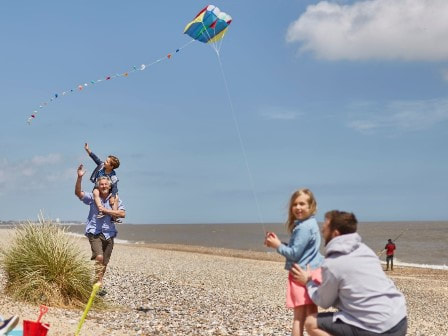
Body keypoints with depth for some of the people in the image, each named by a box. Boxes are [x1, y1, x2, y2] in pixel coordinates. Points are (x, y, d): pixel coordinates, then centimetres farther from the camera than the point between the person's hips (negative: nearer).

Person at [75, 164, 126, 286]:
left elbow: (122, 213, -7)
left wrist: (105, 210, -13)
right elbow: (78, 192, -10)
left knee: (104, 263, 10)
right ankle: (98, 282, -12)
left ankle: (98, 283, 25)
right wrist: (79, 178, -23)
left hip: (109, 234, 3)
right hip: (95, 232, -3)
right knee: (99, 257, -22)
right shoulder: (93, 197, 2)